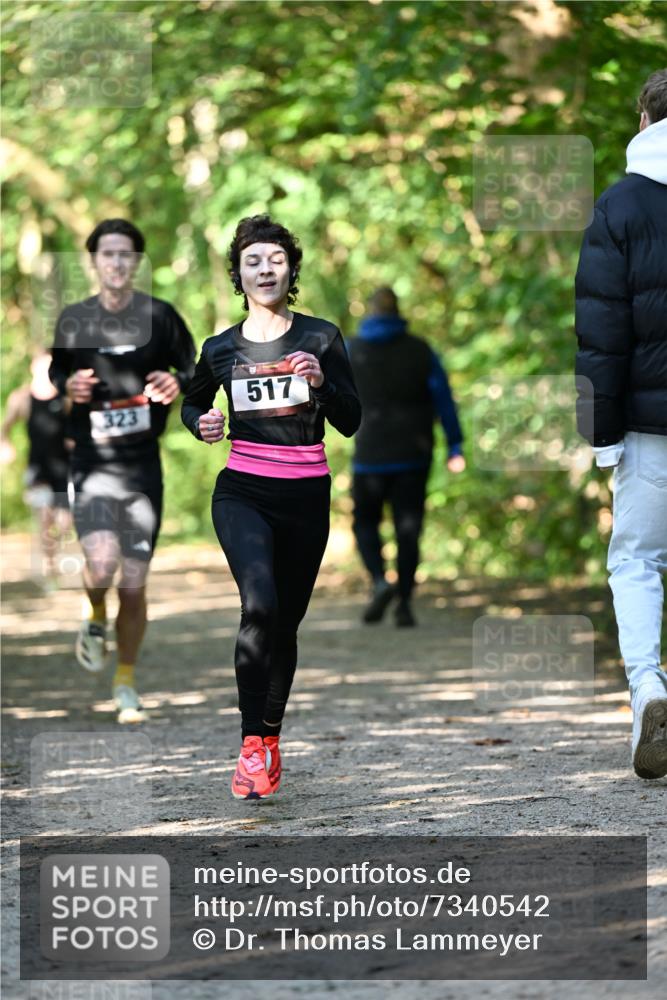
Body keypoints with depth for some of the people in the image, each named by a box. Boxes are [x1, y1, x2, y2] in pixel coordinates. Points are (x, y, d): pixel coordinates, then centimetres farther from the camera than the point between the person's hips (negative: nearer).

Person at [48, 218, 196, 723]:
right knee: (102, 564, -23)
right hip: (93, 462, 0)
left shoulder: (160, 316, 1)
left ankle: (126, 682, 23)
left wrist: (177, 384, -13)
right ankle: (96, 617, 12)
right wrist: (68, 387, -6)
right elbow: (55, 374, 17)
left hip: (144, 466, 0)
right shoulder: (74, 319, 4)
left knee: (134, 586, 2)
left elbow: (196, 373, 9)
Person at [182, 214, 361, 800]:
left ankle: (271, 738, 29)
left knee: (286, 623, 9)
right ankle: (251, 749, -23)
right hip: (242, 492, -1)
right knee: (260, 604, -24)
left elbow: (350, 423, 1)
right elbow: (192, 403, 22)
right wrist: (203, 424, -1)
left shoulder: (320, 338, 2)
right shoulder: (221, 349, 5)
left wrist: (322, 384, -18)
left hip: (306, 496, 1)